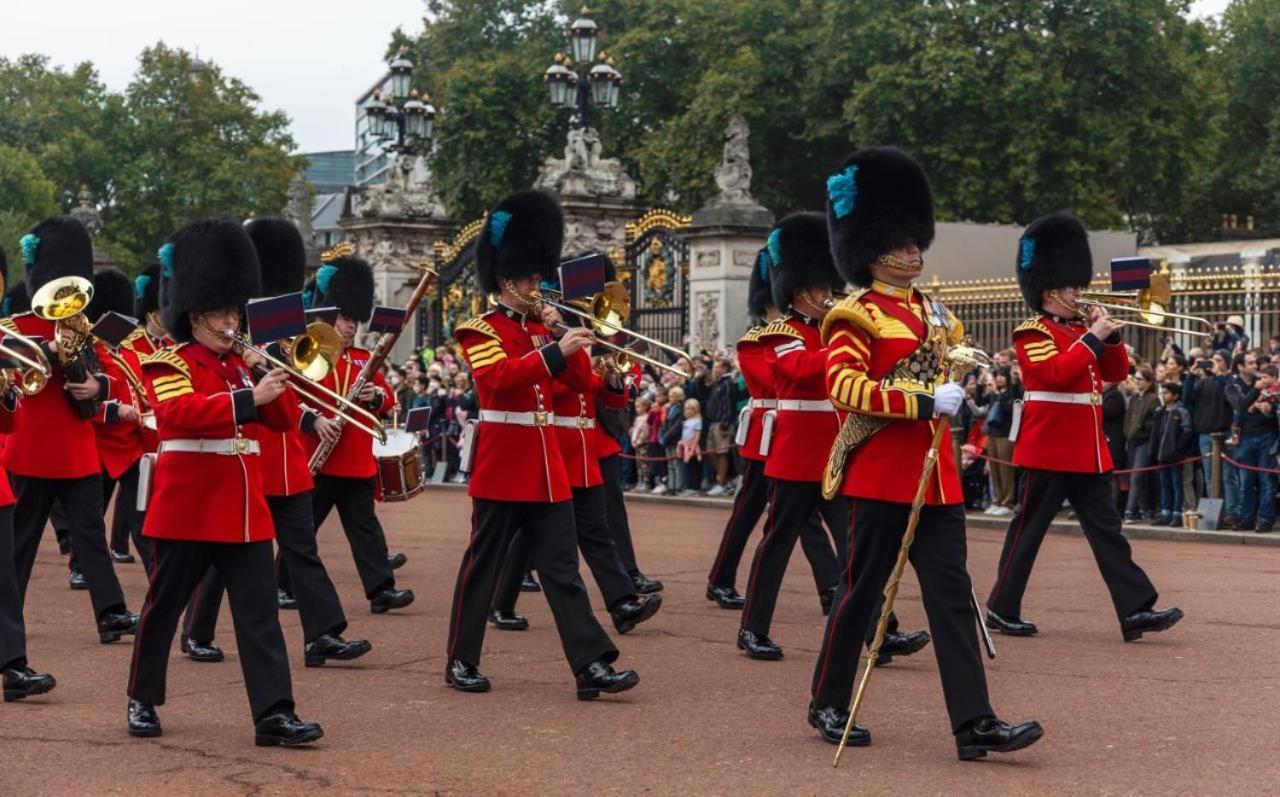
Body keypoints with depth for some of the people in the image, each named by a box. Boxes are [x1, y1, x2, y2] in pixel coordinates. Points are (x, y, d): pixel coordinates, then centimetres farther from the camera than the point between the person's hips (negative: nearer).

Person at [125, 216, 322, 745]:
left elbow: (281, 421, 11)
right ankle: (143, 700, 24)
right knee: (163, 607, 8)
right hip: (187, 510, -5)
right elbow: (181, 411, -26)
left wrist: (272, 385, -8)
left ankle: (274, 715, -4)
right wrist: (249, 397, -32)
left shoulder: (241, 366, 14)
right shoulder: (167, 365, -6)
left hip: (245, 511, 5)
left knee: (260, 614, -2)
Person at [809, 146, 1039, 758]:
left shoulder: (931, 310, 16)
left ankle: (974, 724, -3)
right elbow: (844, 388, -20)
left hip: (936, 473, 7)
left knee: (951, 593, 0)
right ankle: (828, 704, 20)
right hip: (883, 472, -6)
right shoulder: (856, 317, -6)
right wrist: (924, 402, -22)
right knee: (862, 590, 3)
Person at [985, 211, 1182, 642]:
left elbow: (1117, 373, 14)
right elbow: (1057, 373, -24)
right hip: (1049, 450, -8)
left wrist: (1110, 335, 0)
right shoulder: (1033, 332, -8)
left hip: (1088, 452, 8)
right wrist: (1093, 337, -19)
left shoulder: (1080, 329, 16)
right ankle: (1002, 609, 10)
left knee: (1107, 530, 3)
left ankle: (1137, 610, 0)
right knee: (1028, 530, 0)